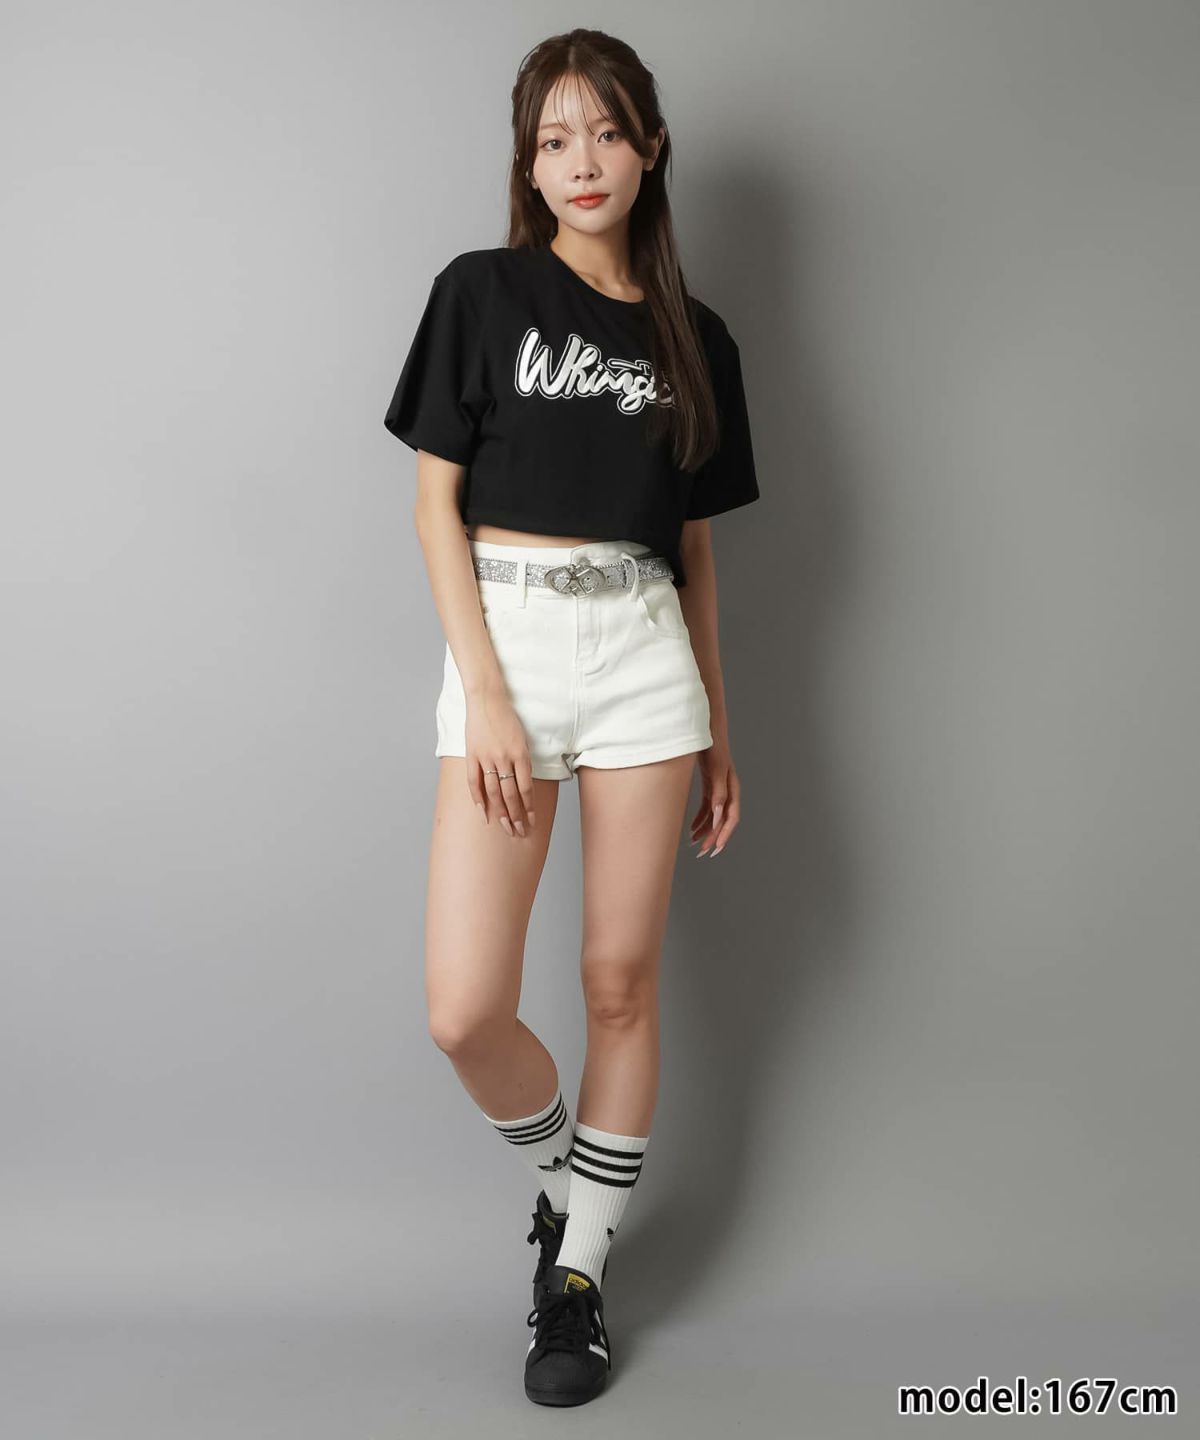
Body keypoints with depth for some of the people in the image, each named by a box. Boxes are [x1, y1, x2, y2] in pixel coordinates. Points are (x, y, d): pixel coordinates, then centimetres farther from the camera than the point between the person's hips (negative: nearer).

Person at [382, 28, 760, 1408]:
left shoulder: (695, 340, 11)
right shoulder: (480, 293, 3)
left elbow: (694, 548, 14)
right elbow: (436, 504, -1)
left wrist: (717, 732, 12)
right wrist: (485, 691, -11)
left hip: (644, 648, 2)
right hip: (505, 637, -2)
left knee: (622, 982, 5)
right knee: (465, 1010, -7)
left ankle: (579, 1270, 23)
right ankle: (562, 1175, 25)